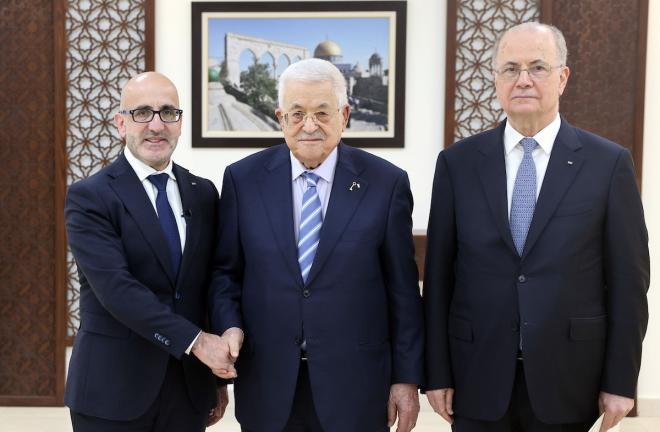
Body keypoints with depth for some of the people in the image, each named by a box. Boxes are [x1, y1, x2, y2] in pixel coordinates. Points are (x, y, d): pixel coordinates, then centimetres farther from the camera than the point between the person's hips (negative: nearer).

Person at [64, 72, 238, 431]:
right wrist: (195, 341, -21)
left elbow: (212, 285, 8)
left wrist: (218, 375, 8)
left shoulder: (203, 193, 6)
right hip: (114, 389, -4)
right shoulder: (89, 197, -8)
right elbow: (116, 288, -19)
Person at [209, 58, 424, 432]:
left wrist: (407, 377, -1)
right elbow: (226, 272, 6)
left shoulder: (386, 183, -5)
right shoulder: (243, 178, -1)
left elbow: (403, 289, -2)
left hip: (354, 386, -1)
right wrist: (229, 331, -10)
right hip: (266, 385, 1)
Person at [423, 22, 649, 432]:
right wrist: (438, 372, -1)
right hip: (478, 376, 1)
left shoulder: (609, 163, -3)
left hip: (567, 376, 0)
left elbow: (627, 280, -2)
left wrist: (621, 381, -2)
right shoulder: (458, 162, -1)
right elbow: (439, 274, 0)